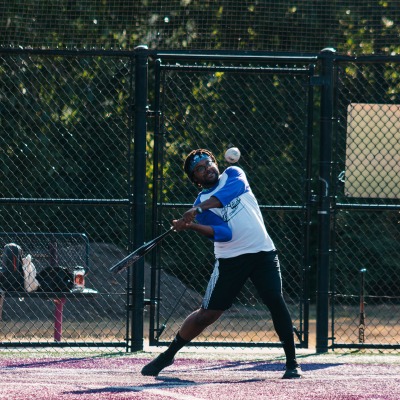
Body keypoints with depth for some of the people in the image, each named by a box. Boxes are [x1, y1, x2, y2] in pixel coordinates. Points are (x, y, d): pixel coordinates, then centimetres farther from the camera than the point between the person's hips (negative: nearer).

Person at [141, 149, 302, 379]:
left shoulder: (233, 174, 8)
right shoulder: (201, 204, 2)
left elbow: (232, 189, -18)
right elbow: (224, 233, -14)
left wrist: (200, 208, -28)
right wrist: (191, 226, -31)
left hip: (263, 252, 1)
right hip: (231, 259, -1)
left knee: (276, 302, -15)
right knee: (208, 314, 0)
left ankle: (292, 362, -5)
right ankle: (168, 356, 16)